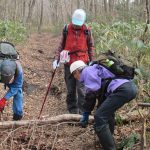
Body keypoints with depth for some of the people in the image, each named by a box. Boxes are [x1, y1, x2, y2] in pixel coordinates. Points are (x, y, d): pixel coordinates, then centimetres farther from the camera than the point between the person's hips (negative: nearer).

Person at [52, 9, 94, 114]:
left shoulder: (87, 31, -1)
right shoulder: (66, 29, 1)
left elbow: (91, 47, 8)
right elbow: (61, 45, 8)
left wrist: (91, 62, 4)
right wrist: (57, 59, 0)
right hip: (69, 63, 2)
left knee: (81, 88, -8)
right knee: (70, 89, 9)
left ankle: (83, 111, 0)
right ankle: (72, 111, 20)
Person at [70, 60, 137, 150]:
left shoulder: (87, 71, 4)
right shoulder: (95, 70, 33)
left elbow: (92, 93, -6)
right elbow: (101, 93, 34)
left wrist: (86, 114, 2)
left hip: (122, 89, -11)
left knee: (99, 117, -11)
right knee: (107, 111, 31)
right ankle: (109, 139, 41)